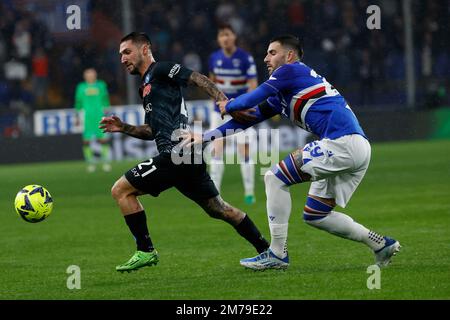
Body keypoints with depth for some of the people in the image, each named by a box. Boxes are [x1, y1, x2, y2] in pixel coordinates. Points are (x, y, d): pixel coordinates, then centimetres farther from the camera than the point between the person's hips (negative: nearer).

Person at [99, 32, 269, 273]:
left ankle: (145, 251, -5)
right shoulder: (146, 86, 27)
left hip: (176, 152, -10)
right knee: (216, 207, 15)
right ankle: (265, 249, 17)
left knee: (120, 190, -7)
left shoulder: (160, 70, 0)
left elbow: (199, 79, -11)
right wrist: (123, 128, 19)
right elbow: (152, 131, 32)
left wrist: (223, 101, -25)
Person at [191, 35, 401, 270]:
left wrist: (228, 106, 17)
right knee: (314, 216, 16)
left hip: (341, 142, -10)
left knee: (275, 178, -6)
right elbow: (251, 117, 30)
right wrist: (205, 137, 29)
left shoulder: (291, 70, 1)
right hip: (359, 151, 10)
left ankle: (277, 254, -3)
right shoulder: (281, 97, 27)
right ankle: (381, 245, 16)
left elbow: (253, 99, -4)